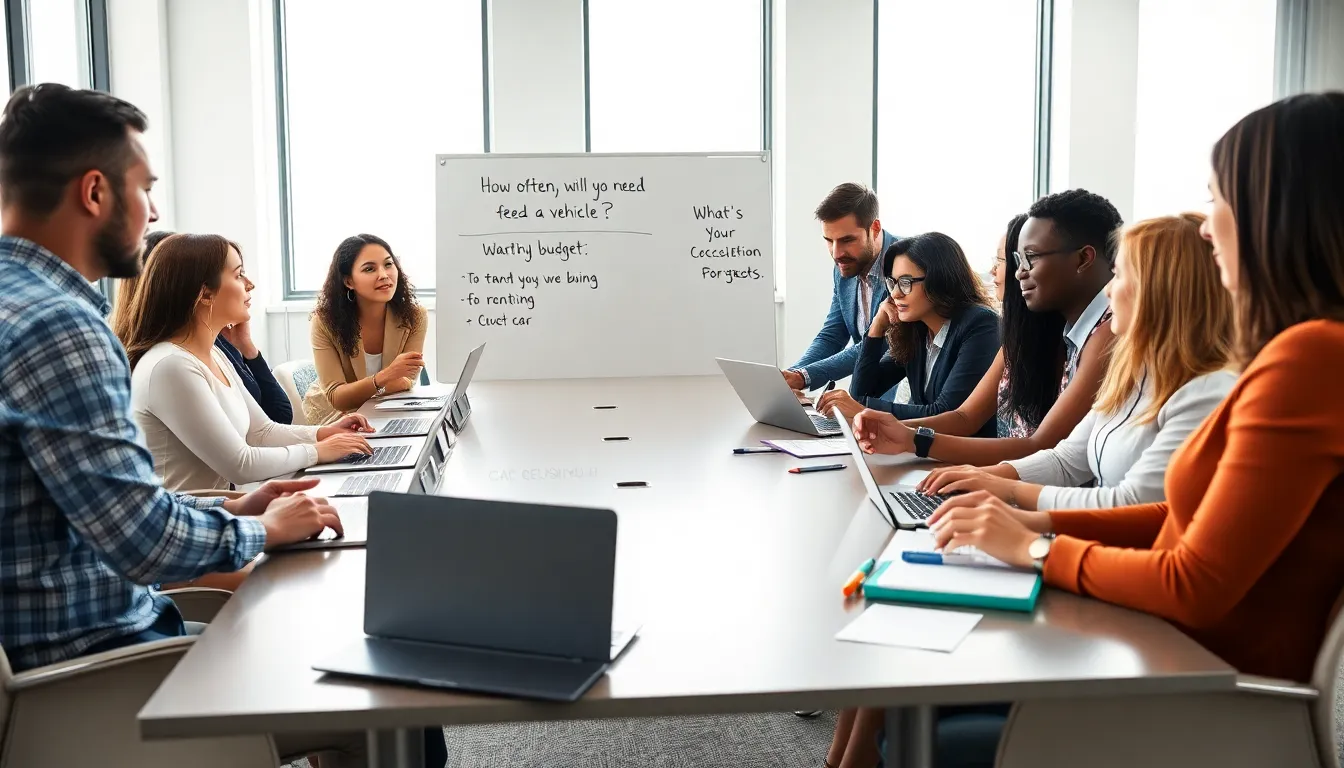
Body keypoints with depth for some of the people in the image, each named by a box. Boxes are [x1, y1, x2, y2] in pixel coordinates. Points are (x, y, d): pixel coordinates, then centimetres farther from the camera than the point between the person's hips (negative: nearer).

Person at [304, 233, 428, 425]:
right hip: (334, 415, -2)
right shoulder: (325, 322, -18)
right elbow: (336, 398, -22)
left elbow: (406, 382, -16)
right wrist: (385, 376, -40)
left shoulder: (414, 317, -14)